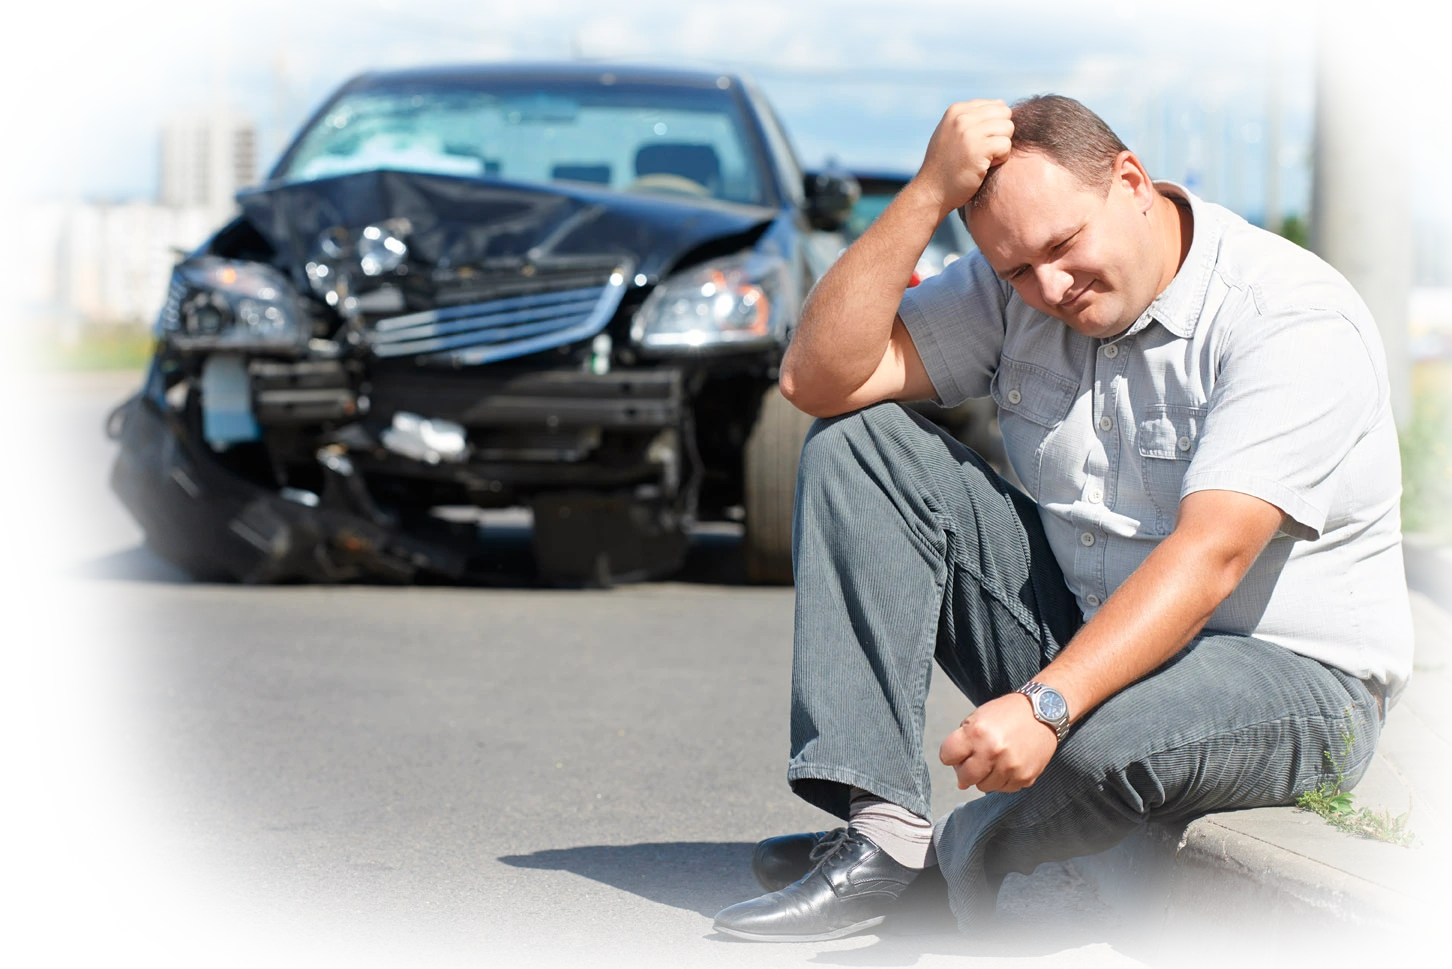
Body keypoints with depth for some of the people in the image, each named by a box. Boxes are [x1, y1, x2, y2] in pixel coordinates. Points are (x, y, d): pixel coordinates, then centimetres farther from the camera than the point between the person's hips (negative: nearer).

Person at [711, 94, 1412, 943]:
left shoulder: (1296, 323, -21)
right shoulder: (1015, 291, -1)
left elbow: (1209, 557, -31)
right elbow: (819, 378, -10)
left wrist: (1046, 705, -43)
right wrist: (930, 193, -19)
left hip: (1290, 677, -6)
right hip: (1087, 636, 6)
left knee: (1108, 739, -41)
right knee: (857, 442, -7)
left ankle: (959, 860, -2)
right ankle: (882, 832, -18)